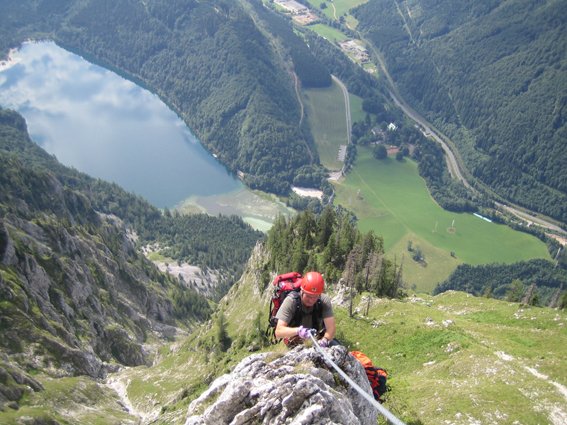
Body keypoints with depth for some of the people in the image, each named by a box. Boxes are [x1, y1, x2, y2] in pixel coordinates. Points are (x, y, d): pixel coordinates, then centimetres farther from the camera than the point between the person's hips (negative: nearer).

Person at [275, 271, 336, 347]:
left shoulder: (324, 300, -17)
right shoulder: (291, 301, -23)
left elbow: (331, 327, -23)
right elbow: (278, 332, -30)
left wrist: (325, 339, -44)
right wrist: (298, 330, -48)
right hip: (295, 346, -2)